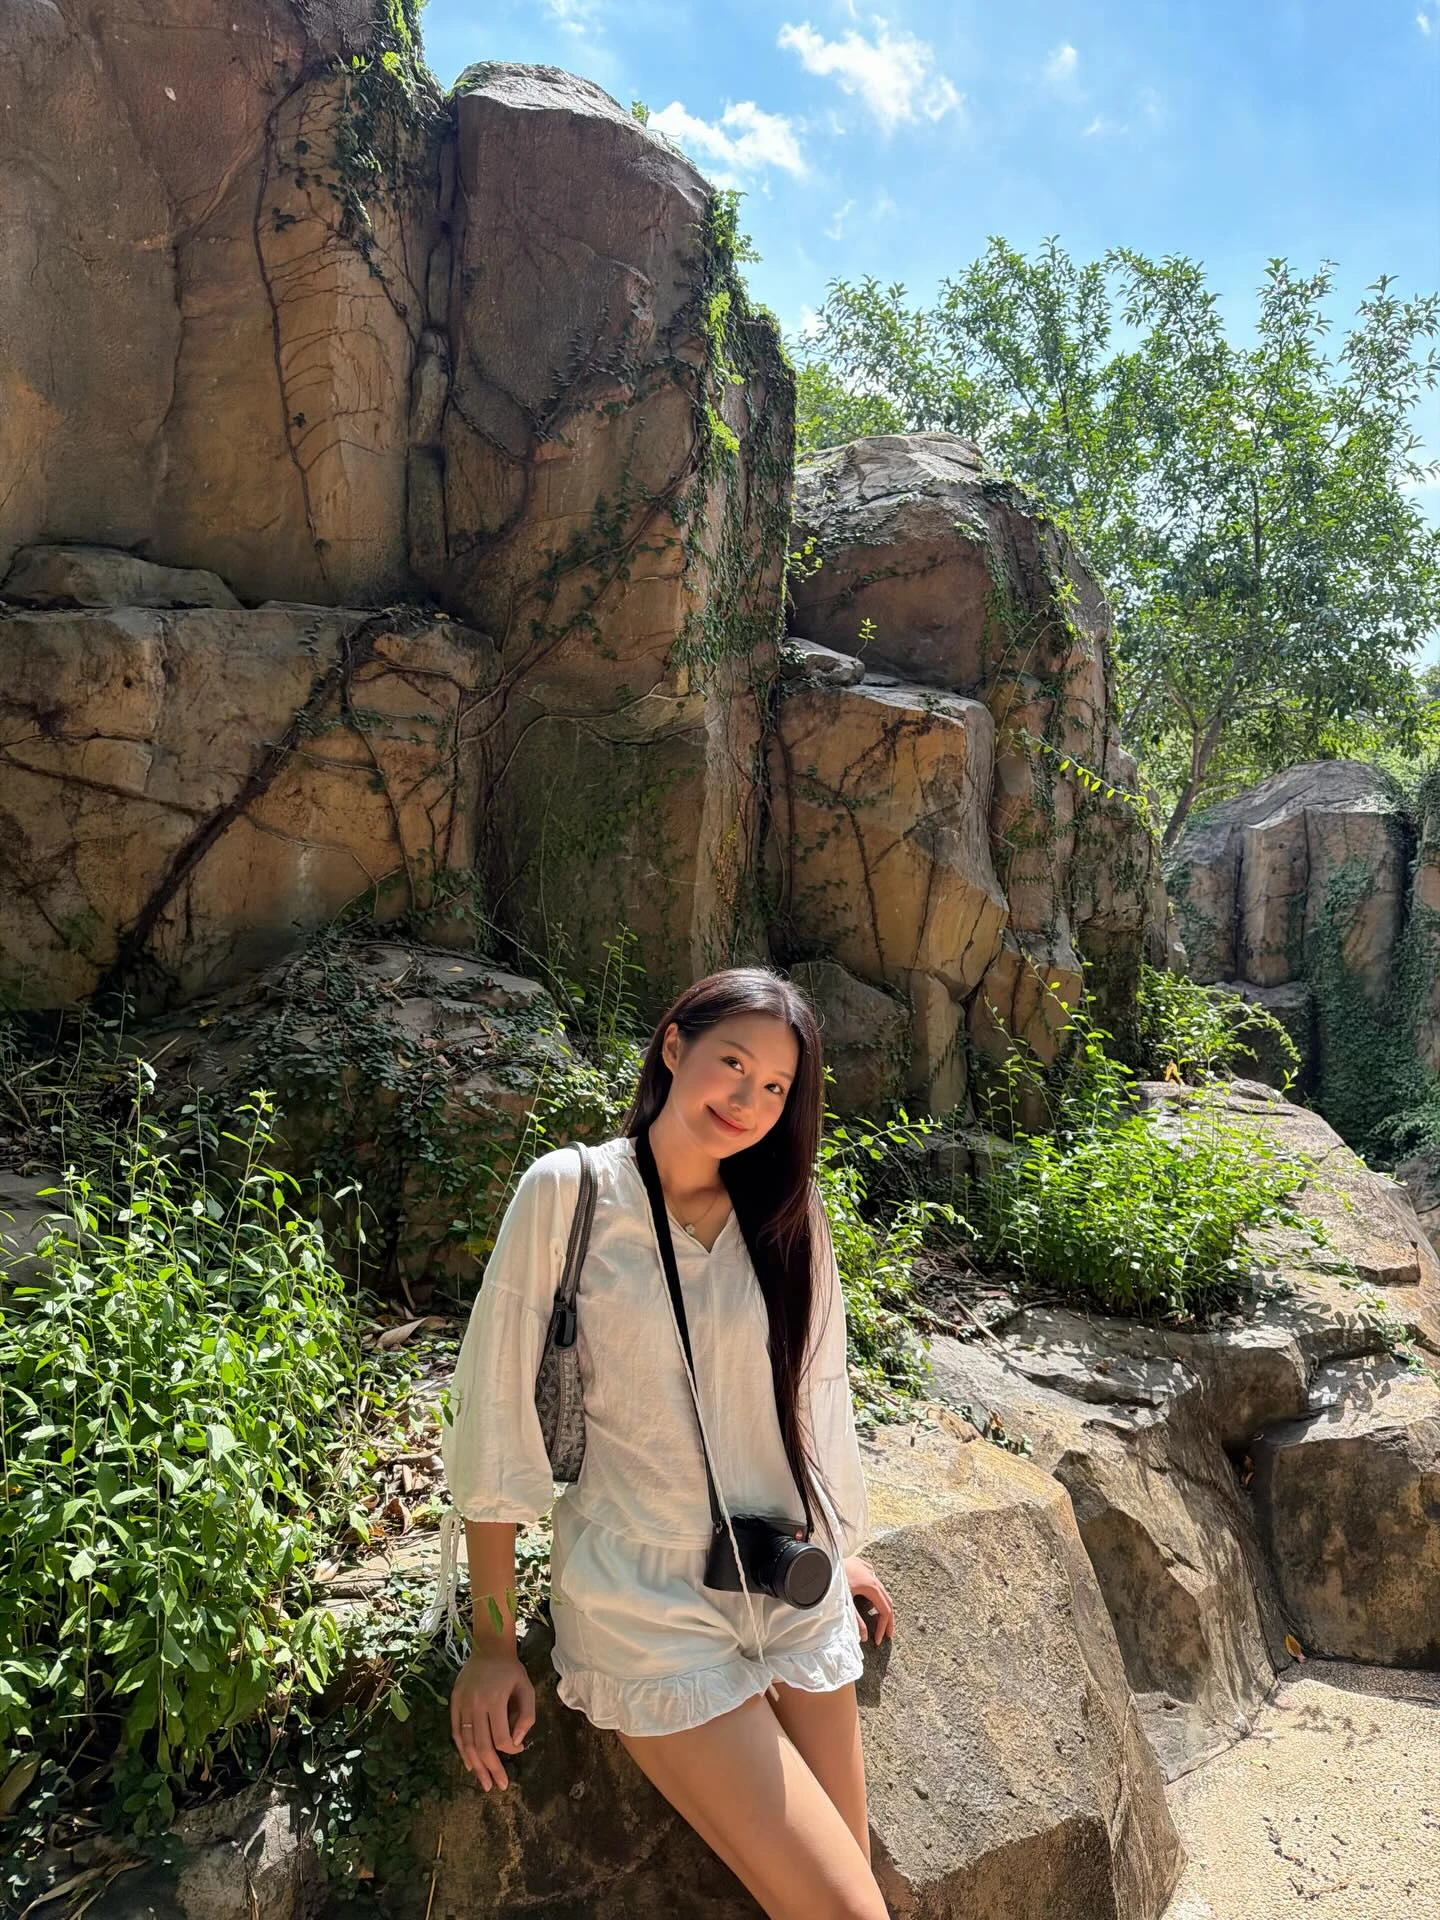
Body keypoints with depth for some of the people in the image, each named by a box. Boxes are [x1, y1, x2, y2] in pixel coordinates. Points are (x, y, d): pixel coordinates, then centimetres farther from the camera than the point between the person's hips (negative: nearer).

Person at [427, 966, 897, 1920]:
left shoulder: (790, 1212, 1)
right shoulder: (569, 1190, -12)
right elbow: (498, 1412, -9)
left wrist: (839, 1547, 22)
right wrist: (492, 1641, -6)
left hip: (796, 1594, 5)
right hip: (648, 1609, -4)